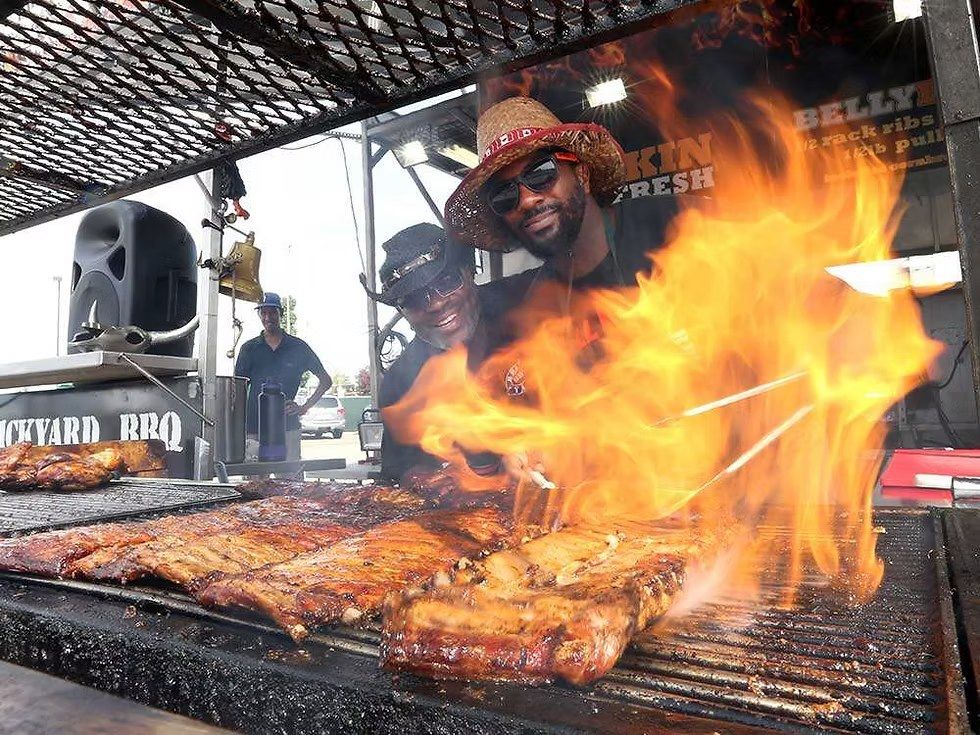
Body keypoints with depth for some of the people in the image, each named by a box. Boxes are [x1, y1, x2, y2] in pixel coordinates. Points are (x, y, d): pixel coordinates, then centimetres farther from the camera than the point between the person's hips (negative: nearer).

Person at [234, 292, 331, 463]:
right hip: (254, 429, 1)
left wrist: (305, 407, 2)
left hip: (288, 428, 0)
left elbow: (325, 380, 12)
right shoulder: (249, 349, 9)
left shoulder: (298, 347, 7)